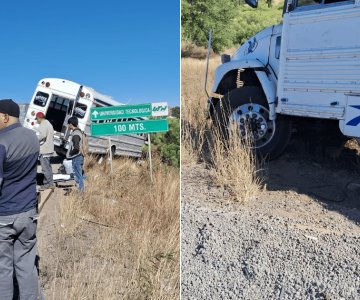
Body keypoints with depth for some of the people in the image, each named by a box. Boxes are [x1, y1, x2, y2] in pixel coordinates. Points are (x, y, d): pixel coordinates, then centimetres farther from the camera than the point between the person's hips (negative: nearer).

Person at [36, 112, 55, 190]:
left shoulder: (43, 124, -11)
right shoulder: (48, 123, 20)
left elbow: (42, 135, -26)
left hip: (44, 150, -10)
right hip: (49, 149, 10)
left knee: (45, 167, -5)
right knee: (48, 166, 14)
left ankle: (47, 183, -2)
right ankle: (51, 183, 17)